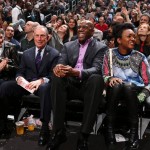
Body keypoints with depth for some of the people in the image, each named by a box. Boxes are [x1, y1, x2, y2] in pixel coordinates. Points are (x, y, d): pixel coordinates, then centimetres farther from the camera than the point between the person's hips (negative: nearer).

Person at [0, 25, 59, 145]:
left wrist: (41, 80, -28)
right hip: (27, 83, 4)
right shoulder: (26, 53, 17)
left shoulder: (54, 54, 3)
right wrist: (20, 78, -12)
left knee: (44, 88, -42)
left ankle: (45, 128, -38)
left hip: (43, 84, -4)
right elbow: (20, 71, 15)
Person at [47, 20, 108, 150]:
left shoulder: (101, 47, 5)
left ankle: (84, 135, -33)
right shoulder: (68, 46, 16)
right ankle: (59, 131, -26)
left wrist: (77, 72, -33)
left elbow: (97, 69, -12)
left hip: (88, 85, -2)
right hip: (71, 84, 3)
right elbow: (61, 63, 5)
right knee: (57, 76, -29)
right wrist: (58, 67, -23)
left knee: (97, 78, -35)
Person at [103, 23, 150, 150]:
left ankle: (134, 131, -27)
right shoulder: (110, 54, 6)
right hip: (114, 91, 1)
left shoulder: (140, 57, 3)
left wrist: (138, 99, -15)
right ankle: (110, 127, -25)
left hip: (134, 90, 0)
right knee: (116, 84, -34)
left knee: (128, 85, -35)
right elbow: (105, 76, 3)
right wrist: (110, 79, -21)